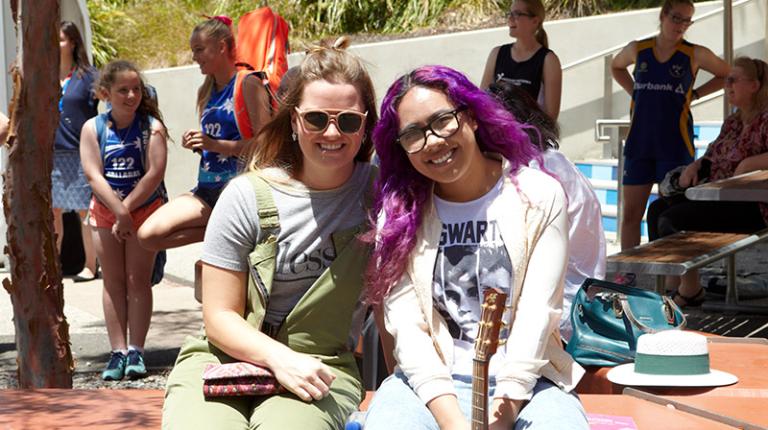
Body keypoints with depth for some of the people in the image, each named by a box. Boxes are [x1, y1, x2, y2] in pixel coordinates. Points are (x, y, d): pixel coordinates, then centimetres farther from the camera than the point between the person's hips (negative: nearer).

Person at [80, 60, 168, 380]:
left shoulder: (151, 126, -8)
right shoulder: (93, 128, -4)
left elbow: (155, 172, -15)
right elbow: (94, 176, -10)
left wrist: (127, 208, -17)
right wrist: (119, 212, -18)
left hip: (145, 210, -2)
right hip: (105, 212, 2)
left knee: (138, 281, 0)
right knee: (113, 282, 4)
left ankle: (136, 351, 4)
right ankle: (118, 352, 7)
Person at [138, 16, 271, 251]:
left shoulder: (248, 84, -8)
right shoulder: (206, 92, 16)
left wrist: (215, 144, -19)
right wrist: (195, 145, 4)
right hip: (207, 188, 8)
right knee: (148, 235, -8)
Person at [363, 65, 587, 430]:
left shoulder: (540, 196, 3)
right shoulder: (398, 212, 6)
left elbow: (537, 312, -4)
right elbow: (404, 322, -3)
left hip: (526, 378, 0)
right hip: (431, 381, 1)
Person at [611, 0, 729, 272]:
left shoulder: (695, 55, -2)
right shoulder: (637, 50, 5)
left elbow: (727, 74, 10)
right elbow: (616, 67, 26)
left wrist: (694, 95, 1)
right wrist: (635, 93, 11)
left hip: (675, 145, -3)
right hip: (639, 143, 3)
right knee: (630, 213, 3)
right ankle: (626, 276, 13)